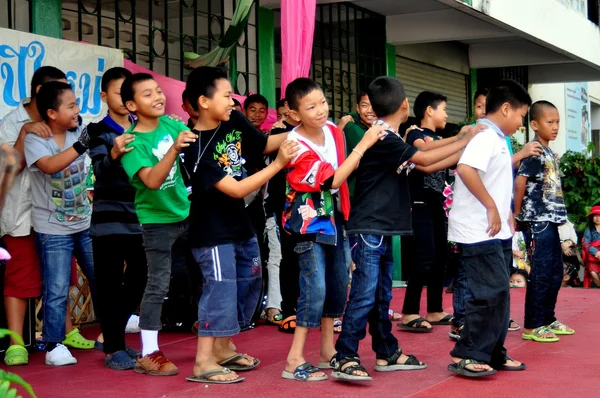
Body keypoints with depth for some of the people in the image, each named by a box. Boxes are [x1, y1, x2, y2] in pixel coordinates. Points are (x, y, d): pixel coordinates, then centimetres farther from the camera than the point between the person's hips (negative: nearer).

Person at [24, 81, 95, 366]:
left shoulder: (78, 132, 1)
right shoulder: (34, 140, -14)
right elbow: (49, 165, -33)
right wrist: (80, 147, -44)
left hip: (86, 224, 5)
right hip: (53, 231, -5)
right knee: (56, 291, -4)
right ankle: (54, 346, 7)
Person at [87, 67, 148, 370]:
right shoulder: (97, 131, -1)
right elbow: (101, 170, -18)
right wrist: (114, 154, -41)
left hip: (140, 218, 5)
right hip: (110, 219, -5)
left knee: (138, 280, 9)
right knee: (110, 283, -2)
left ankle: (112, 336, 25)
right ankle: (114, 348, 4)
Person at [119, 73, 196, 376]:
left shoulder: (170, 124, -3)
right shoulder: (133, 142, -18)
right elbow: (152, 181, -31)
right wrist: (174, 149, -42)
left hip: (187, 212, 6)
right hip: (157, 219, -6)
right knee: (158, 285, -5)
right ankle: (148, 354, 4)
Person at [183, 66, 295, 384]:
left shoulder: (234, 121, -4)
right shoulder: (197, 149, -24)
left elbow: (264, 144, 12)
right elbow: (237, 189, -26)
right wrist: (278, 164, -26)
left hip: (239, 224, 9)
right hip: (212, 231, -8)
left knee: (248, 285, 15)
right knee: (221, 290, -9)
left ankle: (223, 349, 27)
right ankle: (203, 362, -2)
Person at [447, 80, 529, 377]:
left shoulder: (496, 139, 17)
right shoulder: (486, 136, -15)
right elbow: (465, 168, -31)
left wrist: (505, 213, 14)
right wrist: (491, 206, -24)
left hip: (496, 231, 10)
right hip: (479, 231, -10)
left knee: (498, 294, 13)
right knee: (491, 293, -9)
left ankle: (493, 354, 21)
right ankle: (466, 356, -2)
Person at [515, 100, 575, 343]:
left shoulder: (550, 153, 16)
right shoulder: (534, 152, -12)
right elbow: (520, 182, -19)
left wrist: (555, 216, 10)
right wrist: (517, 215, -11)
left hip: (550, 221, 9)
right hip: (537, 222, -9)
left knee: (555, 272, 15)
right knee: (541, 273, -7)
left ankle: (548, 319, 25)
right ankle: (532, 326, -1)